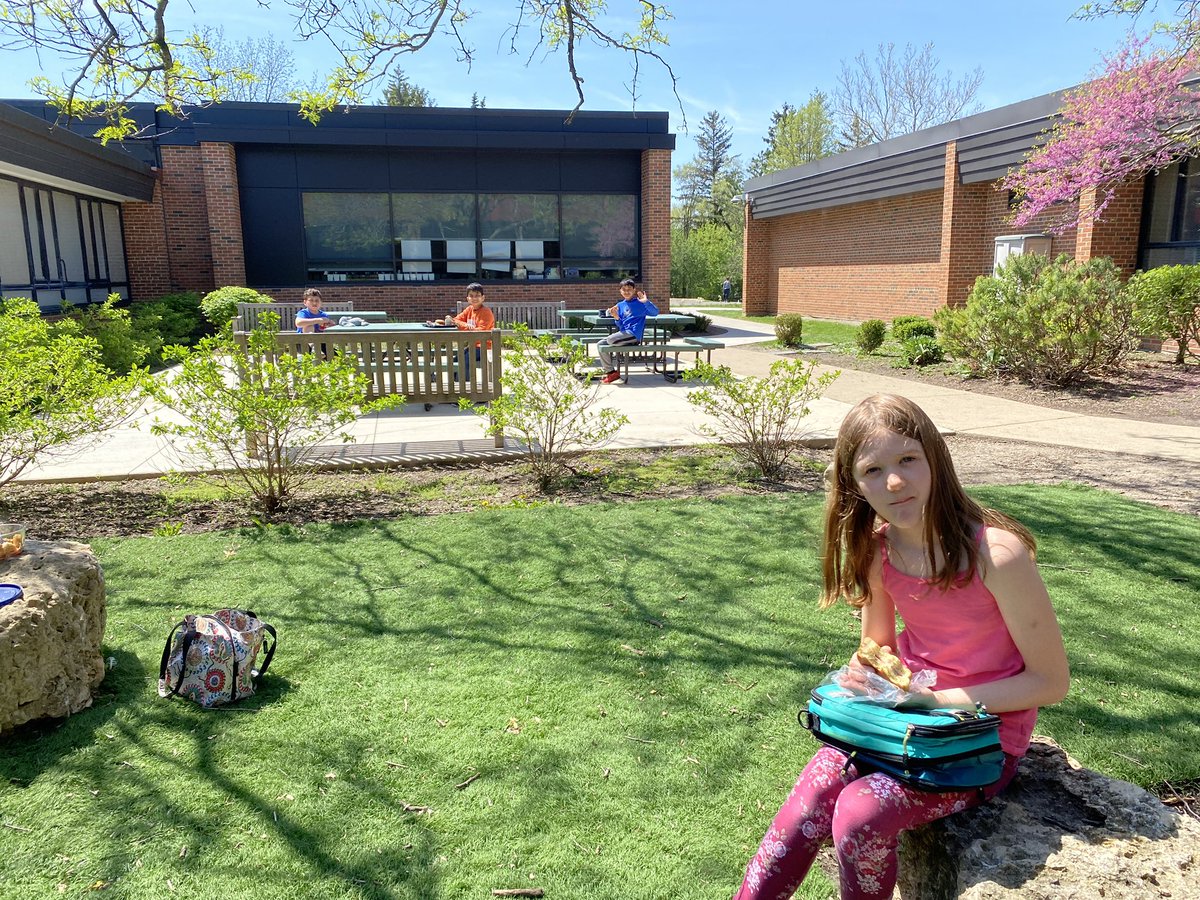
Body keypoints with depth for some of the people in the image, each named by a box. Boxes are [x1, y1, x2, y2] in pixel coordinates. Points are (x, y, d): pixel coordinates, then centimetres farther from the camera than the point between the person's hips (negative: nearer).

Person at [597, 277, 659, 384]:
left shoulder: (640, 303, -1)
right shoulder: (620, 305, 16)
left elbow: (655, 312, -12)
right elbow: (621, 327, 14)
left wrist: (646, 301, -25)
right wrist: (616, 317, -7)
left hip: (634, 334, -7)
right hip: (624, 333, 7)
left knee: (609, 340, -22)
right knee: (600, 344, -1)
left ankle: (613, 372, -6)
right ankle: (609, 371, 3)